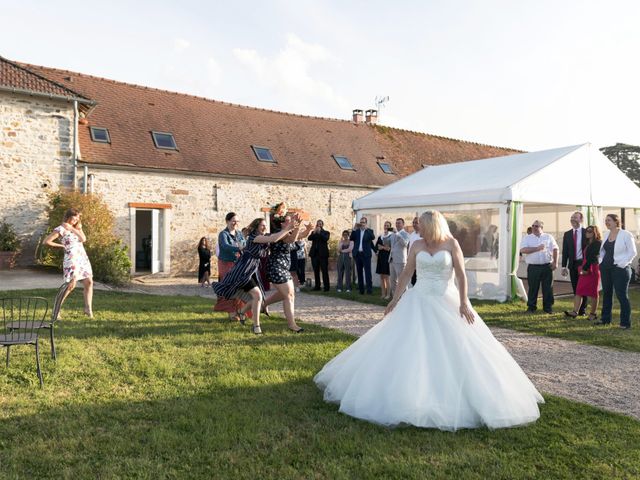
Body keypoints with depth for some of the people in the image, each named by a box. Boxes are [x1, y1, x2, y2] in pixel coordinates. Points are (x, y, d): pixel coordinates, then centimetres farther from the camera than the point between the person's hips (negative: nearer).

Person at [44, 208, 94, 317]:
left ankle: (88, 309, 8)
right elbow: (47, 241, -12)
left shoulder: (77, 227, 14)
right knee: (71, 285, -12)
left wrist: (72, 228, -8)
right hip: (71, 259, -7)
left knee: (89, 282, 2)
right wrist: (61, 245, -4)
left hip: (83, 258, 7)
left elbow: (83, 239, -4)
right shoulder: (61, 229, -6)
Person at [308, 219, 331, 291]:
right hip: (314, 253, 4)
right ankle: (317, 286, 12)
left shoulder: (326, 232, 7)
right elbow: (309, 238, -1)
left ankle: (326, 286, -6)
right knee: (316, 271, 6)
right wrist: (314, 232, -13)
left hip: (323, 254, -4)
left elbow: (326, 239, -13)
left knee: (324, 271, -6)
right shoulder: (314, 232, 16)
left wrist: (319, 232, -14)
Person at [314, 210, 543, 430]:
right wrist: (396, 298, 3)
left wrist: (464, 302, -14)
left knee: (458, 350, -3)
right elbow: (406, 273, 8)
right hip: (419, 302, 2)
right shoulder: (417, 246, 5)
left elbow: (461, 274, -6)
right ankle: (411, 395, 11)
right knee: (409, 348, -1)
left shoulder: (451, 244, -2)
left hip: (447, 303, -2)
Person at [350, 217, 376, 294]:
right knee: (359, 272, 6)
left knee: (367, 272, -8)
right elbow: (351, 238, -1)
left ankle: (369, 288, -10)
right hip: (357, 254, 4)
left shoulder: (369, 231, 5)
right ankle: (361, 289, 10)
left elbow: (373, 238, -15)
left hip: (366, 254, -4)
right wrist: (354, 229, -8)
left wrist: (366, 229, -21)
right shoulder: (356, 231, 13)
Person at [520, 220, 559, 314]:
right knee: (533, 288, 3)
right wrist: (537, 248, -13)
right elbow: (523, 250, -9)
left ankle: (548, 307, 14)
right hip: (533, 267, -1)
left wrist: (555, 262, -1)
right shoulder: (527, 238, 5)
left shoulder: (548, 237, 10)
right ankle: (531, 307, 13)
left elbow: (555, 249, 8)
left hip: (547, 266, 1)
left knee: (548, 288, 4)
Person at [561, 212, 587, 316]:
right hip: (572, 264, 3)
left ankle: (582, 310, 12)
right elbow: (565, 251, 8)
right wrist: (564, 266, 3)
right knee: (575, 288, 7)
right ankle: (577, 309, 15)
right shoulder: (567, 234, 8)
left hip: (583, 263, -3)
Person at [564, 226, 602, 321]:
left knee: (593, 292, 1)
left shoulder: (598, 243, -7)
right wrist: (582, 268, 5)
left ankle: (593, 313, 11)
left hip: (592, 269, -8)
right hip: (584, 269, 8)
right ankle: (575, 311, -6)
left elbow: (593, 257, -13)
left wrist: (586, 268, -13)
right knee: (579, 291, -2)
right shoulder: (588, 244, 20)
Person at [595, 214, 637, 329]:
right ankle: (605, 319, 21)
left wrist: (622, 264, -15)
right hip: (605, 268, 7)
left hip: (620, 269, -7)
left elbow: (632, 252, -9)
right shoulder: (606, 235, 11)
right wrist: (601, 261, 8)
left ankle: (625, 323, 2)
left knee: (622, 295, -4)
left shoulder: (626, 235, -7)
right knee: (606, 294, 12)